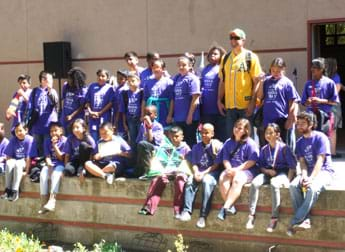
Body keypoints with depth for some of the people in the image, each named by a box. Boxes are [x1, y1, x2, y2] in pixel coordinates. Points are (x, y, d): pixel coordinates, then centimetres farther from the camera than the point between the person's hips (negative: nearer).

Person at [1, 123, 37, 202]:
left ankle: (15, 191, -32)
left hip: (25, 162, -3)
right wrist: (9, 163, -18)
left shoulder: (30, 140, -15)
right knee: (9, 164, -30)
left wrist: (26, 171, -19)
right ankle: (7, 189, -22)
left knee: (18, 164, -35)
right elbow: (8, 156, 0)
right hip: (15, 160, 3)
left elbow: (28, 157, -17)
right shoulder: (13, 140, -4)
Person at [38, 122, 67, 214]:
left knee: (55, 174, -36)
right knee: (43, 175, -28)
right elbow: (47, 156, 5)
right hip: (50, 165, 3)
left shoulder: (64, 141, -3)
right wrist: (48, 162, -18)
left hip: (60, 164, -3)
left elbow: (62, 158, -7)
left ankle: (52, 200, -43)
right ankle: (44, 202, -27)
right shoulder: (47, 142, 9)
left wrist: (55, 145, -13)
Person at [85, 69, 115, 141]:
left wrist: (99, 113, -10)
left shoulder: (109, 88, 0)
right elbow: (87, 101, 10)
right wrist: (90, 111, -6)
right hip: (93, 117, 2)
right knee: (93, 137, 4)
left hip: (104, 117, -2)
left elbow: (110, 103, -5)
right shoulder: (92, 86, 8)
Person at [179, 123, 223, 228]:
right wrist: (196, 172, -9)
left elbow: (216, 164, -3)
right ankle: (187, 211, -35)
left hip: (212, 172, -4)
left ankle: (203, 216, -38)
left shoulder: (217, 145, 3)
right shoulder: (196, 147, 19)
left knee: (206, 181, -36)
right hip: (199, 172, 4)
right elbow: (194, 163, 13)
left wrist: (204, 173, -13)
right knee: (190, 181, -28)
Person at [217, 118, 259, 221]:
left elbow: (252, 161, -9)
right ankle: (230, 206, -28)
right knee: (222, 179, -28)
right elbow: (225, 159, 11)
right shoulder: (228, 143, 14)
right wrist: (229, 169, -10)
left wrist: (237, 169, -15)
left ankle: (225, 207, -39)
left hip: (246, 170, -5)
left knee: (237, 180, -36)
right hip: (231, 169, 5)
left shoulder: (250, 143, -1)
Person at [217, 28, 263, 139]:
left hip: (246, 105, -4)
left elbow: (256, 81, -5)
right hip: (229, 105, 4)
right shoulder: (225, 58, 12)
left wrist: (253, 101, -12)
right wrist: (219, 101, 9)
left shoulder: (251, 57, -1)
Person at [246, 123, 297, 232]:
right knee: (254, 183, -27)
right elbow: (261, 166, 14)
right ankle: (251, 215, -25)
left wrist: (288, 180, -15)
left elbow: (292, 166, -5)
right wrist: (268, 171, -8)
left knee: (274, 183, -39)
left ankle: (274, 218, -32)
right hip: (268, 173, 4)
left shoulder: (284, 148, -4)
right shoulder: (264, 149, 10)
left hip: (282, 173, -4)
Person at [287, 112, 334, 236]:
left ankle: (295, 222, -31)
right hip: (308, 171, 5)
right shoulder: (300, 142, 10)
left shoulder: (320, 137, -8)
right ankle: (305, 220, -26)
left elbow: (320, 161, -16)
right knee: (293, 186, -26)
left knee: (313, 188, -36)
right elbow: (302, 162, 2)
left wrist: (311, 178, -27)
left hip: (323, 171, -5)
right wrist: (304, 176, -19)